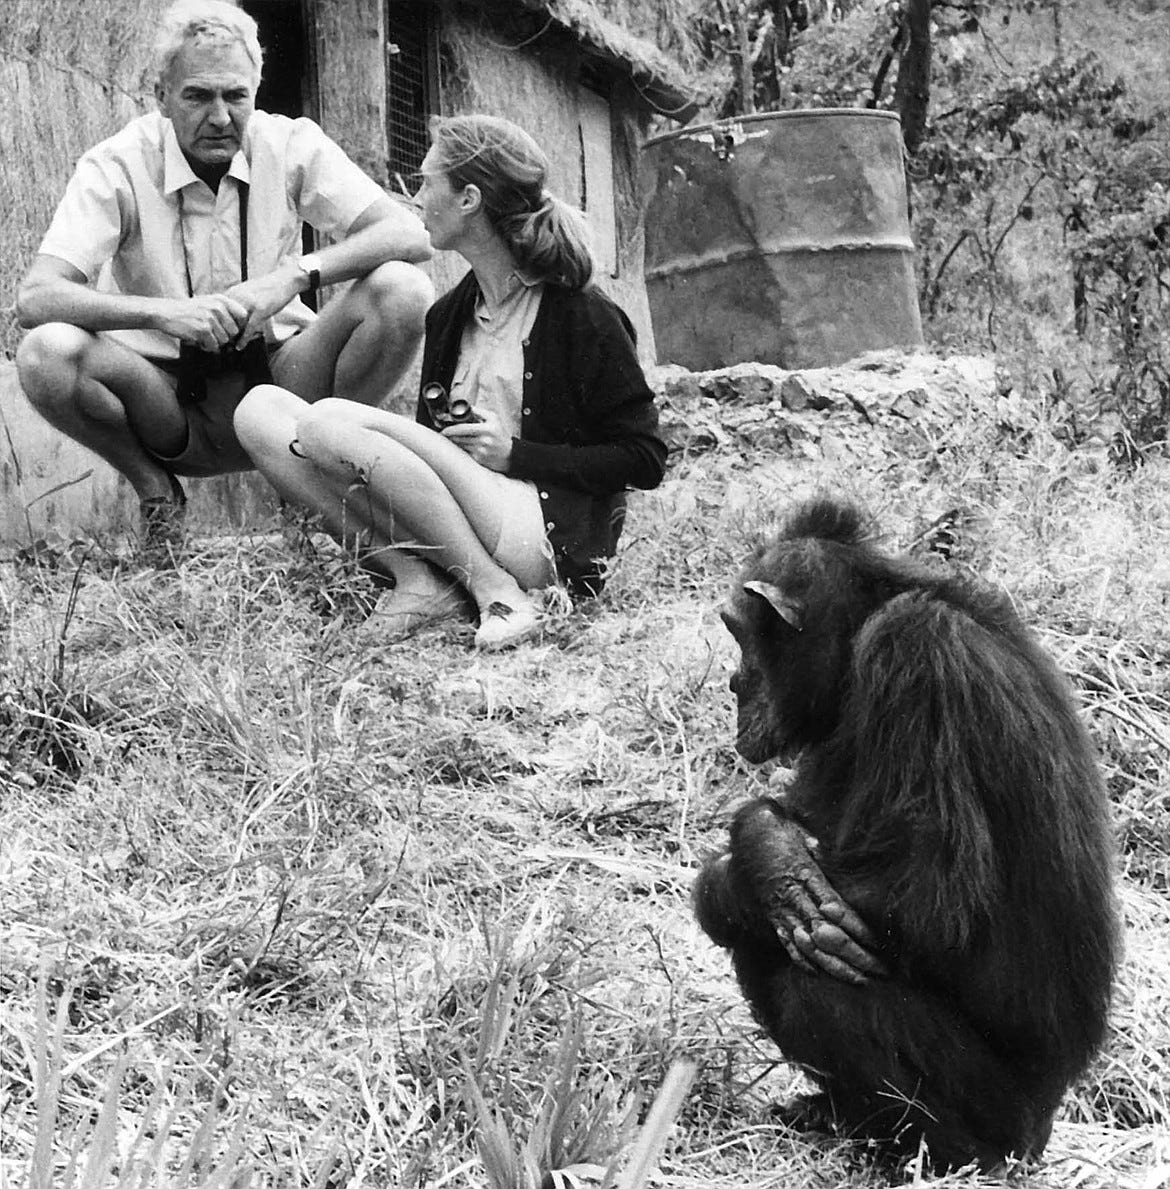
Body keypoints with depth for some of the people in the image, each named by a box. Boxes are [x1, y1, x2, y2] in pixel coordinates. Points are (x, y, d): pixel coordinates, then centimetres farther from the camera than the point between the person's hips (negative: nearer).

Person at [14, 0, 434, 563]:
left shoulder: (291, 145, -6)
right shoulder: (116, 167, -10)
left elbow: (410, 236, -15)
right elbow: (34, 298, -21)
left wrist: (295, 274, -31)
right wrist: (164, 312, -36)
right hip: (168, 403, -1)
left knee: (403, 290, -22)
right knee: (47, 353, -30)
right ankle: (155, 490, -2)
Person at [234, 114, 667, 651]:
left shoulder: (582, 315, -4)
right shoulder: (449, 314, 18)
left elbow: (645, 461, -6)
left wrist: (514, 454, -11)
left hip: (553, 541, -8)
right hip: (451, 532, 8)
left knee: (330, 423, -23)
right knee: (260, 409, -4)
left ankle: (495, 592, -18)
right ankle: (413, 579, -14)